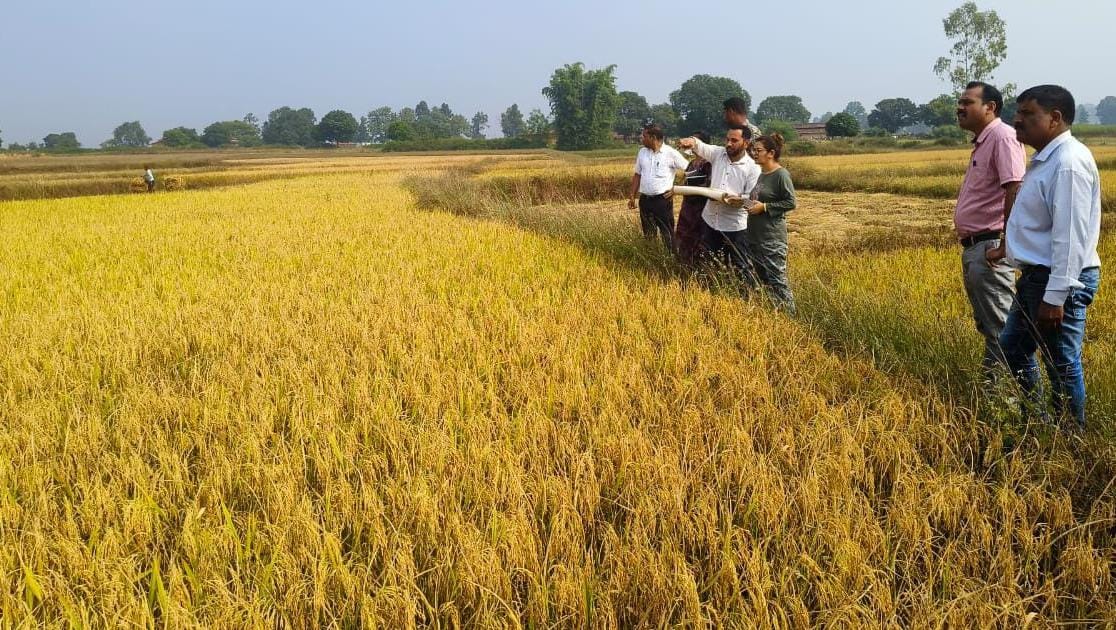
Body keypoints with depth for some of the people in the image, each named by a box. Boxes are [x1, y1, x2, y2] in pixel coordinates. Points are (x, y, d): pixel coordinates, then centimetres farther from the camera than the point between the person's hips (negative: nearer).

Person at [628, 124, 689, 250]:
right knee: (648, 234, 13)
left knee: (667, 234, -2)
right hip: (644, 200, 5)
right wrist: (632, 196, 9)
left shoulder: (670, 153, -9)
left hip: (663, 200, -5)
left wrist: (677, 188, -7)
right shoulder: (642, 152, 7)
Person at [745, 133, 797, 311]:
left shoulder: (781, 175, -12)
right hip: (755, 235, 9)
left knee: (776, 280, -6)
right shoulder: (760, 174, 12)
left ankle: (789, 314, 3)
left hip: (772, 238, -9)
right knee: (761, 278, 15)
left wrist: (764, 207, -17)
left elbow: (791, 203, -15)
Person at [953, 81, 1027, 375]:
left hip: (990, 248, -11)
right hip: (973, 248, 11)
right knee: (985, 323, 18)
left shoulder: (1002, 137, -14)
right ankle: (990, 374, 28)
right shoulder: (982, 142, 17)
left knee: (999, 326, -5)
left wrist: (1005, 245, -26)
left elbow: (1015, 191, -24)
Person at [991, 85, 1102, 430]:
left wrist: (1055, 296, -27)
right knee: (1012, 348, 21)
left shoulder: (1069, 162, -20)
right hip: (1036, 275, 11)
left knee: (1062, 364, 1)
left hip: (1060, 281, -11)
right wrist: (1009, 247, 33)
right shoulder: (1046, 159, 12)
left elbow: (1069, 236, -25)